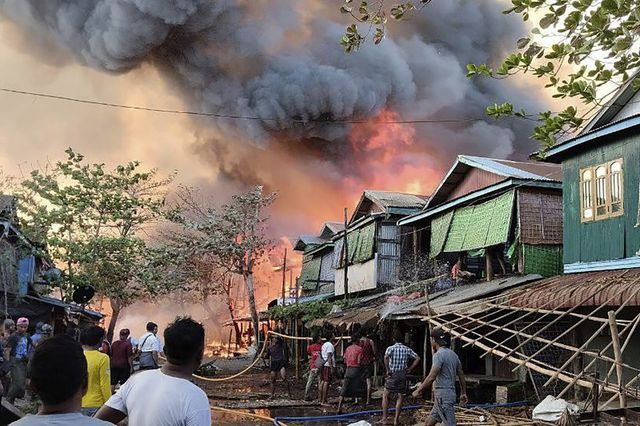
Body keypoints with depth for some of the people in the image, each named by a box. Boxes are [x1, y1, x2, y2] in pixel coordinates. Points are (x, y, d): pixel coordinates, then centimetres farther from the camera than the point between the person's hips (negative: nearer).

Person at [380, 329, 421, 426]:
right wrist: (410, 369, 3)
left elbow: (386, 357, -26)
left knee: (385, 396, 11)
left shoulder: (391, 348, -6)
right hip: (403, 375, 2)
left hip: (392, 375, -2)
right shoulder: (407, 349, 4)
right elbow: (417, 359, -1)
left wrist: (387, 370, -16)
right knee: (400, 397, 11)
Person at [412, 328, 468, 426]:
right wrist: (463, 393, 26)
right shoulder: (453, 354, 13)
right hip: (450, 393, 10)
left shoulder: (439, 355, -14)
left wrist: (418, 390, -10)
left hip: (443, 395, -10)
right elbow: (461, 375, 18)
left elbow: (431, 377, -19)